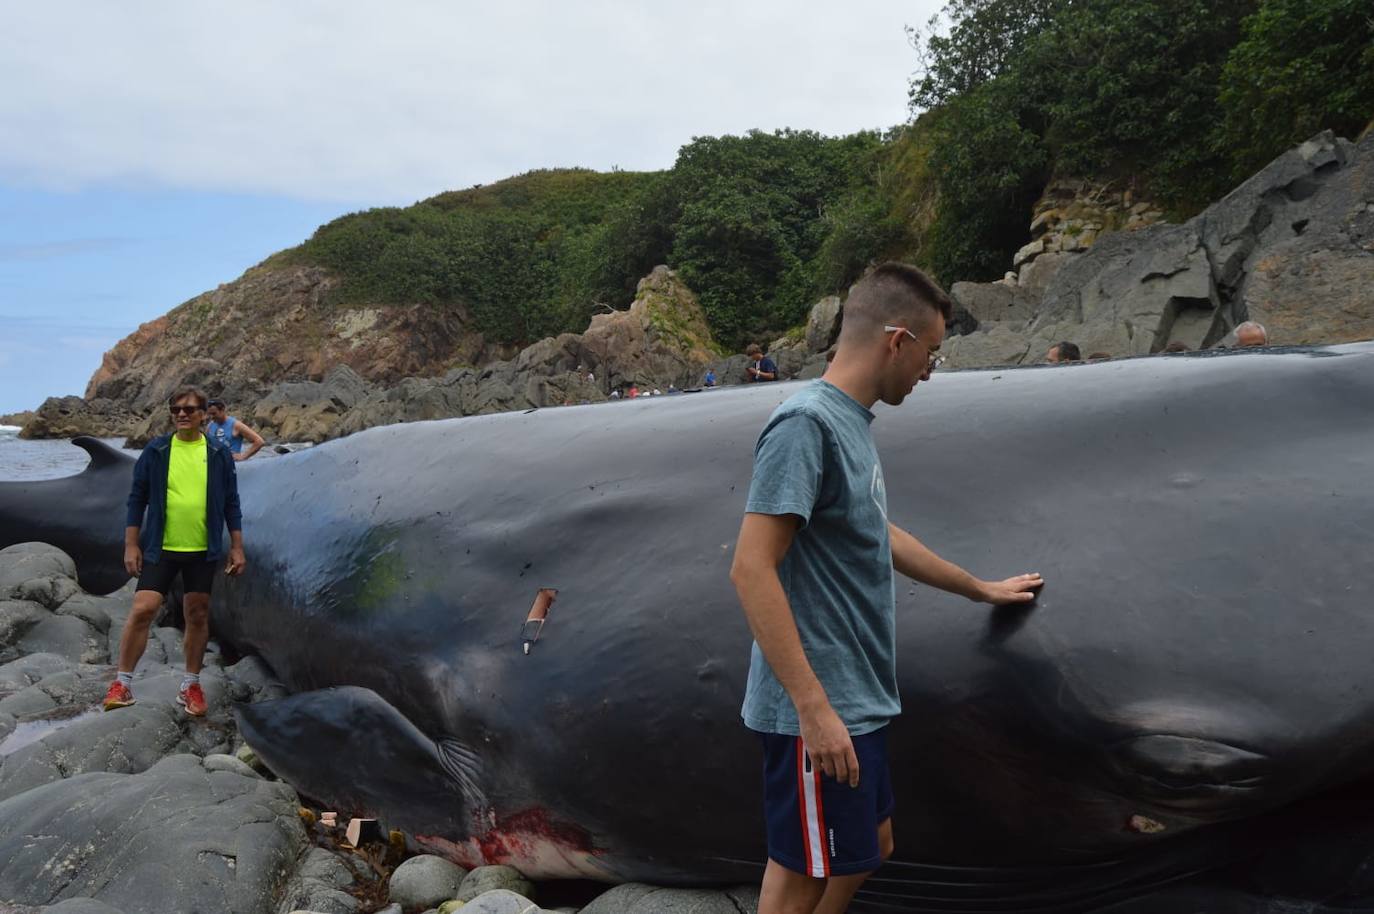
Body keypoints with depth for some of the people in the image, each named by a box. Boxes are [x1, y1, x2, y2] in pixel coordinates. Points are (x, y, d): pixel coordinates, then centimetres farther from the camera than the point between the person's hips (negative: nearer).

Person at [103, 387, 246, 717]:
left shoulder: (219, 454, 1)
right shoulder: (155, 451, -1)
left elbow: (231, 503, 6)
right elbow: (137, 500, 3)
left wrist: (237, 548, 3)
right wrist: (131, 545, -2)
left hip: (203, 551, 1)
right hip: (160, 548, -1)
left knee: (198, 616, 8)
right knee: (142, 610, -7)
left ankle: (190, 685, 22)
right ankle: (123, 684, 7)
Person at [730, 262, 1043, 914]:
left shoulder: (851, 424, 10)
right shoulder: (806, 424, -18)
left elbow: (881, 539, 23)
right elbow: (751, 570, -23)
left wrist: (981, 589, 35)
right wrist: (814, 707, -25)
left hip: (857, 703, 9)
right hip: (818, 713, -9)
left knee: (869, 849, 20)